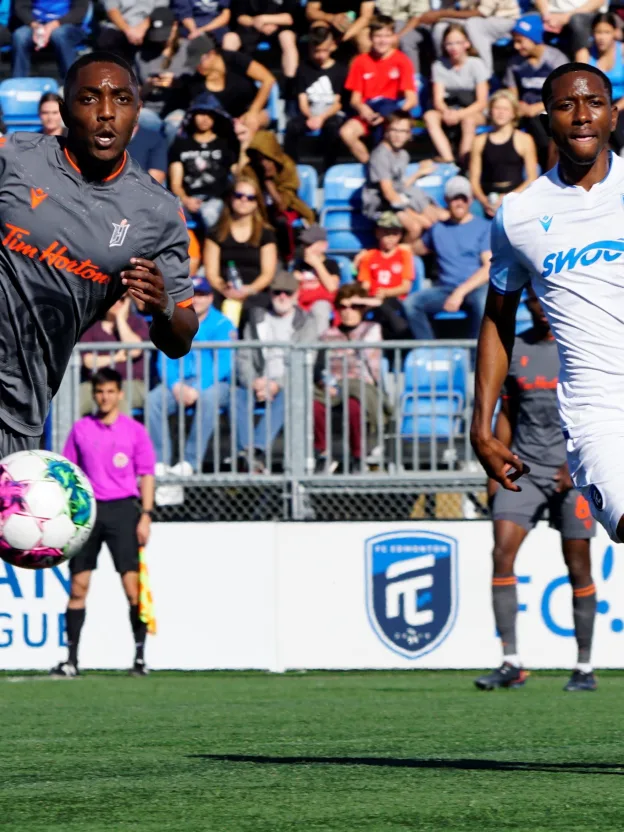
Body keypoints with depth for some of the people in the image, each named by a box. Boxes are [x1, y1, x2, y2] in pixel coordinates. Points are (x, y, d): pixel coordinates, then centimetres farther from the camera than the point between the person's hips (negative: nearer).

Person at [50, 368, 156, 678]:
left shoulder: (135, 430, 3)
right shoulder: (81, 429, 9)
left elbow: (146, 475, 3)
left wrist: (146, 515, -6)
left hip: (122, 510, -2)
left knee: (133, 586, -8)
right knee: (77, 588, 1)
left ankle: (140, 657, -1)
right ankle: (71, 659, 4)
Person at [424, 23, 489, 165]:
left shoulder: (476, 64, -5)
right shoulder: (439, 66, 2)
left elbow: (482, 102, -10)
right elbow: (438, 99, -5)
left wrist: (460, 114, -25)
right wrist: (446, 112, -28)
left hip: (473, 112, -3)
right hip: (449, 111, 3)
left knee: (468, 119, -38)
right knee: (430, 116, -29)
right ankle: (448, 159, -38)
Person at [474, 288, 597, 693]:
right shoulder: (516, 349, 11)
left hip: (573, 472, -3)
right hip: (523, 468, 3)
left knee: (579, 567, -1)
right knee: (502, 553, -13)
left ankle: (585, 669, 9)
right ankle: (511, 663, -12)